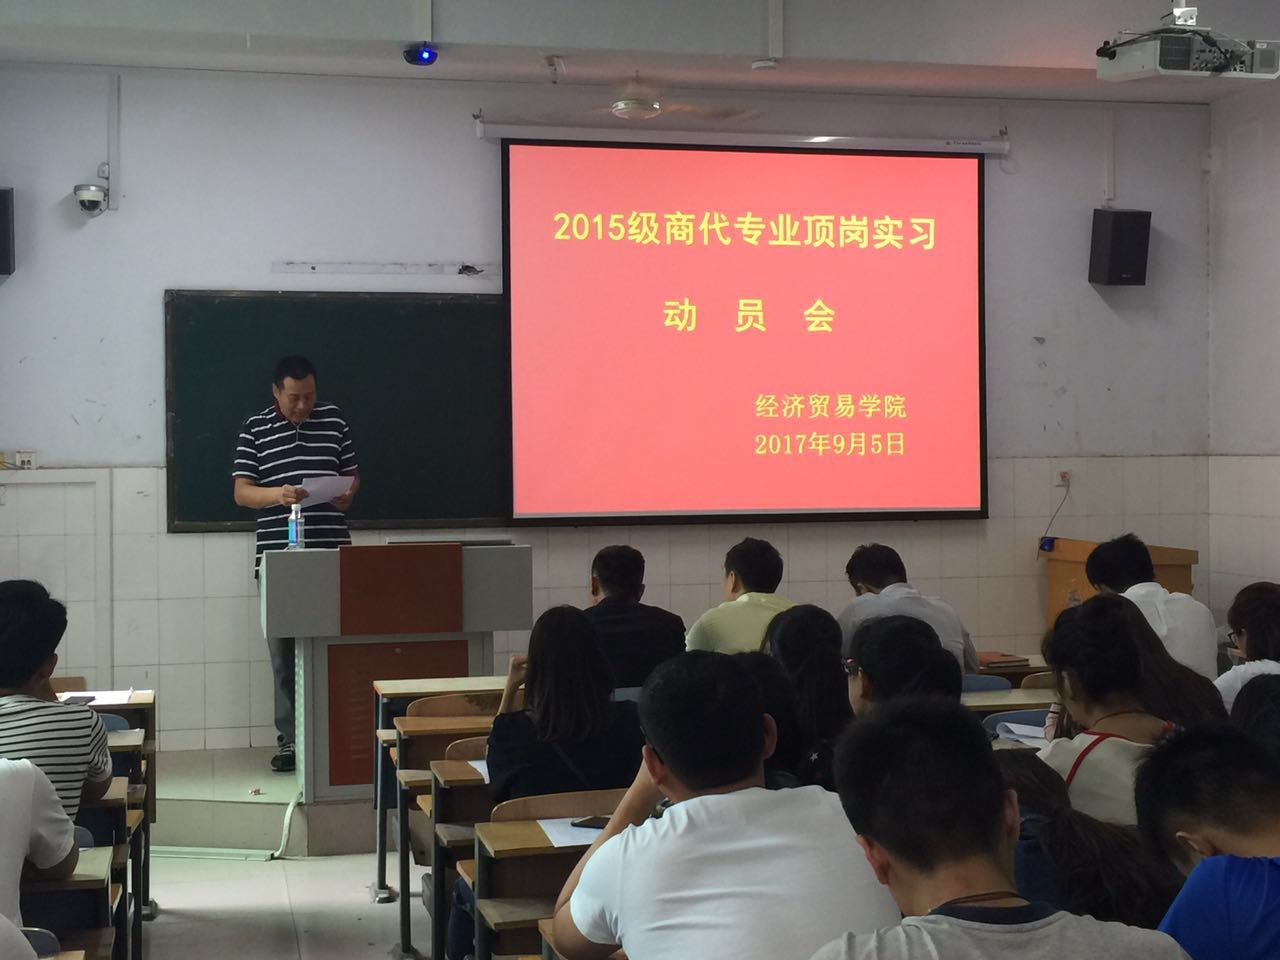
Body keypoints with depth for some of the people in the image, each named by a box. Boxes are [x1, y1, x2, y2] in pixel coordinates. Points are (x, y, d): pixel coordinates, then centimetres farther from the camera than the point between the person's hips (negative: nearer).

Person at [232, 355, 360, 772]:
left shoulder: (334, 420, 9)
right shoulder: (255, 429, 5)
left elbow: (352, 473, 18)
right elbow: (242, 491, 1)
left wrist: (348, 493, -5)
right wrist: (278, 494, -19)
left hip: (332, 553, 1)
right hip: (277, 556, -1)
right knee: (284, 651, 3)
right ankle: (289, 738, 11)